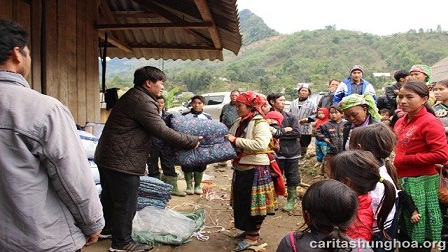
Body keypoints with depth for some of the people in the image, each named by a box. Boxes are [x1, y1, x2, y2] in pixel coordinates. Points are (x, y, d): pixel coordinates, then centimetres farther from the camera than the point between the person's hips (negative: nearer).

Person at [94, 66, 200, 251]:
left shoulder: (132, 96, 14)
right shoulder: (143, 101, -20)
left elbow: (152, 126, 19)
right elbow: (162, 132, -23)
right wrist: (191, 141, -13)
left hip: (106, 157, 11)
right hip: (123, 161, -11)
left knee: (109, 196, 26)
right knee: (126, 203, 4)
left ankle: (107, 228, 45)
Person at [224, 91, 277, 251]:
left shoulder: (260, 123, -14)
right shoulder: (239, 123, 9)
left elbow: (261, 144, -29)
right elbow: (230, 140, 19)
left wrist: (236, 140, -25)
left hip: (255, 170, -8)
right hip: (240, 168, 8)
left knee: (252, 203, 3)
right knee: (241, 202, 17)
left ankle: (252, 236, 18)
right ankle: (249, 230, 34)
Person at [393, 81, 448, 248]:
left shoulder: (430, 122, -15)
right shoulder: (400, 122, 9)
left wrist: (403, 160, -21)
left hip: (420, 183, -7)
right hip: (401, 180, 8)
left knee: (421, 232, 8)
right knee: (405, 231, 23)